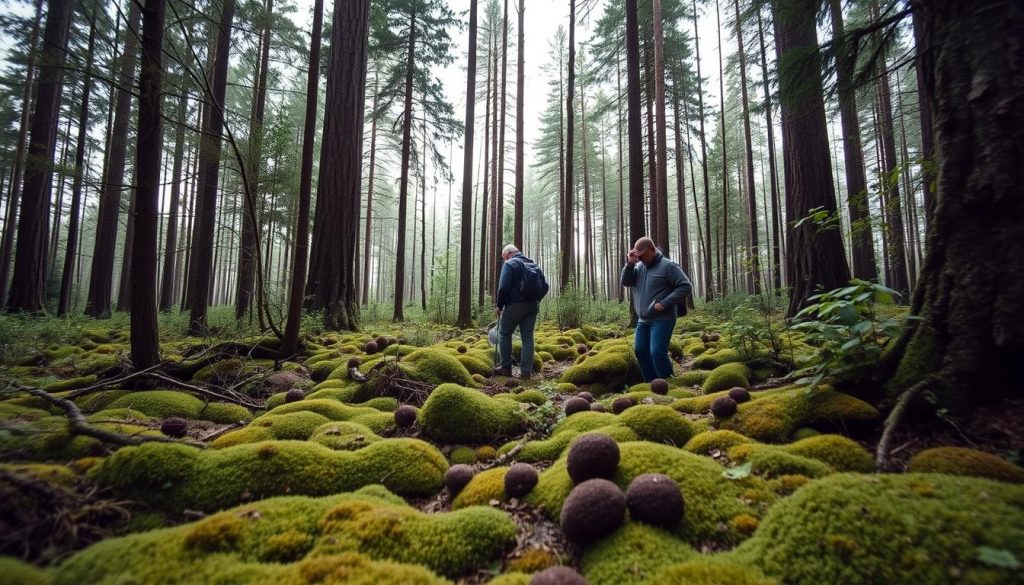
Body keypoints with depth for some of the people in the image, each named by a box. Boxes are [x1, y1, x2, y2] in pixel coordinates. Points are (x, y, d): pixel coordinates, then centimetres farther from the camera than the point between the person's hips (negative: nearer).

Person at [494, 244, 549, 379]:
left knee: (504, 333, 8)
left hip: (515, 304, -6)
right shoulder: (534, 265, 17)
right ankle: (526, 370, 4)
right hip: (533, 305, 6)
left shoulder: (509, 264, -4)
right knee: (528, 336, 7)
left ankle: (506, 366, 7)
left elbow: (503, 287, -14)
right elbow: (545, 286, 13)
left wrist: (499, 305, -4)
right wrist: (536, 299, 17)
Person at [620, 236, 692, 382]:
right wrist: (630, 264, -9)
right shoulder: (639, 266, 10)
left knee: (657, 353, -15)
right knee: (641, 351, 9)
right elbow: (625, 282, 6)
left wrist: (664, 303, -19)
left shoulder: (668, 266, -9)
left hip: (662, 319, -7)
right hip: (643, 320, 8)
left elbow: (685, 287, -12)